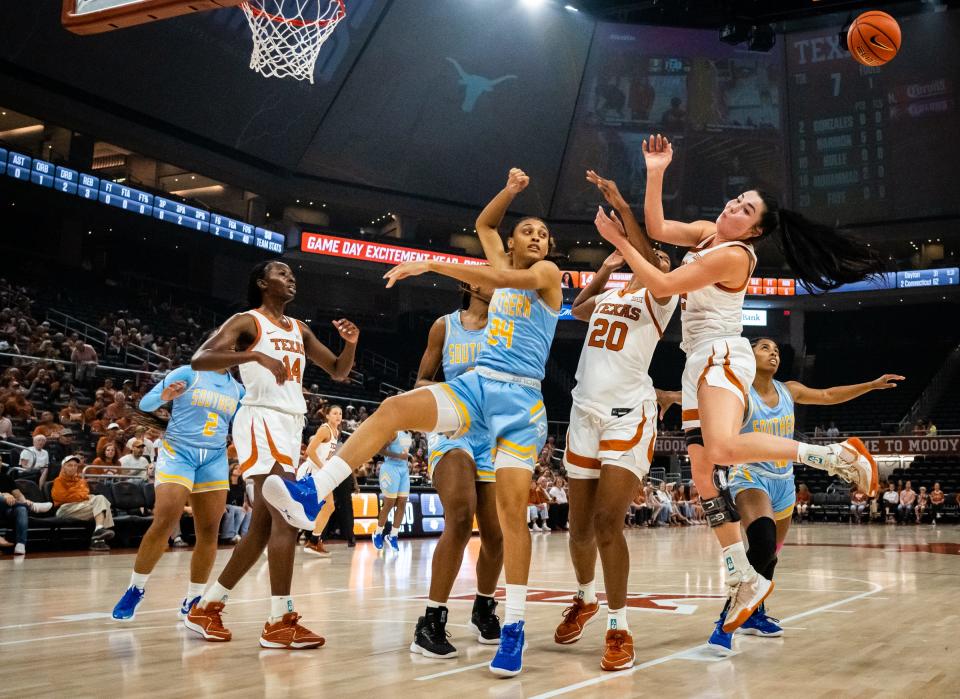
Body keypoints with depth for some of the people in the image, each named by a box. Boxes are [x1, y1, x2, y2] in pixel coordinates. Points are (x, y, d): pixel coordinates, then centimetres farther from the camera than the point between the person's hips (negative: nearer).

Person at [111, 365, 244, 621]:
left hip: (215, 459, 5)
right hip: (178, 453, -4)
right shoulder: (188, 373, -3)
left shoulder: (237, 389, 10)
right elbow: (145, 404, -4)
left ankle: (192, 600, 13)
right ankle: (136, 589, 2)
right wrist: (165, 396, -25)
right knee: (164, 522, -16)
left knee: (209, 532, 1)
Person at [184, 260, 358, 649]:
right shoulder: (247, 322, -3)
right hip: (262, 423, -8)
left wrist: (351, 344, 1)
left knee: (262, 528, 9)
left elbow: (339, 372, 22)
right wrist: (255, 355, -30)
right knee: (286, 518, -18)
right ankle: (280, 622, -16)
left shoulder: (299, 330, 19)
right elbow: (199, 360, -17)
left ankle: (206, 607, 20)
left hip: (290, 427, 9)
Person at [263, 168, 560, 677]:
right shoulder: (503, 269, 20)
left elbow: (498, 280, -18)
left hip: (522, 399, -5)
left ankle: (514, 626, -6)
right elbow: (484, 224, 35)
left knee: (512, 509, -12)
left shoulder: (547, 273, 2)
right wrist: (511, 190, 20)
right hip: (476, 384, 5)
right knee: (394, 408, -22)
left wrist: (430, 264, -22)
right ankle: (311, 493, -31)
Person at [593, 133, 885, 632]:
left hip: (723, 355, -9)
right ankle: (745, 580, 7)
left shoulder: (731, 255, -14)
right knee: (702, 475, 3)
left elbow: (662, 286, -16)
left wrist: (618, 240, -13)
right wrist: (655, 173, 0)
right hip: (698, 362, 9)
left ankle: (835, 455, -21)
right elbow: (656, 228, 8)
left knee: (723, 448, -36)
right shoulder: (706, 232, 11)